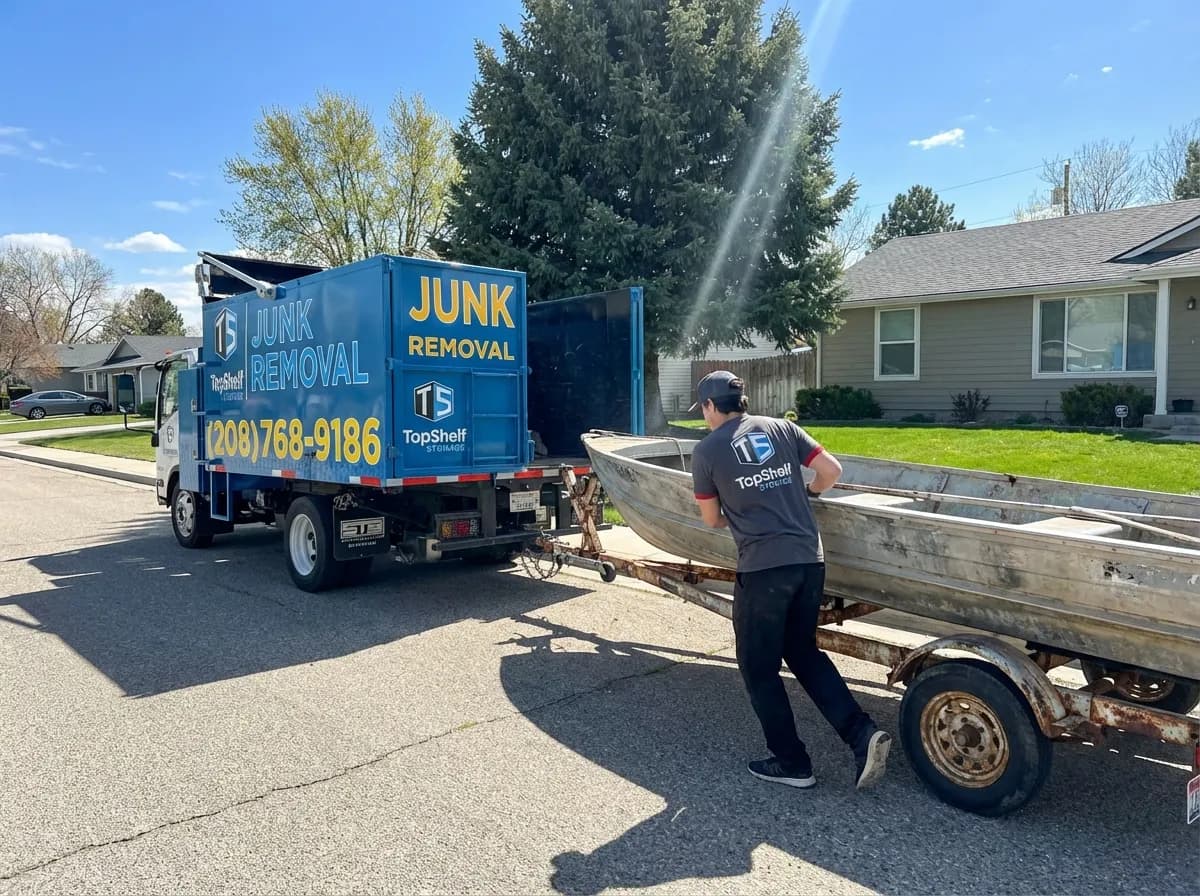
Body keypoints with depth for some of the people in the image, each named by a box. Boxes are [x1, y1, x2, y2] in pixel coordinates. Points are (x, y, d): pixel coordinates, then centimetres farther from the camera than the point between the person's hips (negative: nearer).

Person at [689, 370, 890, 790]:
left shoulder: (706, 450, 0)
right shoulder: (781, 428, 10)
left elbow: (712, 520, 9)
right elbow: (832, 469, 8)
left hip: (762, 567, -5)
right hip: (809, 559, 6)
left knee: (758, 666, 12)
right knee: (803, 651, 23)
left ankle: (791, 762, 21)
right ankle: (862, 733, 11)